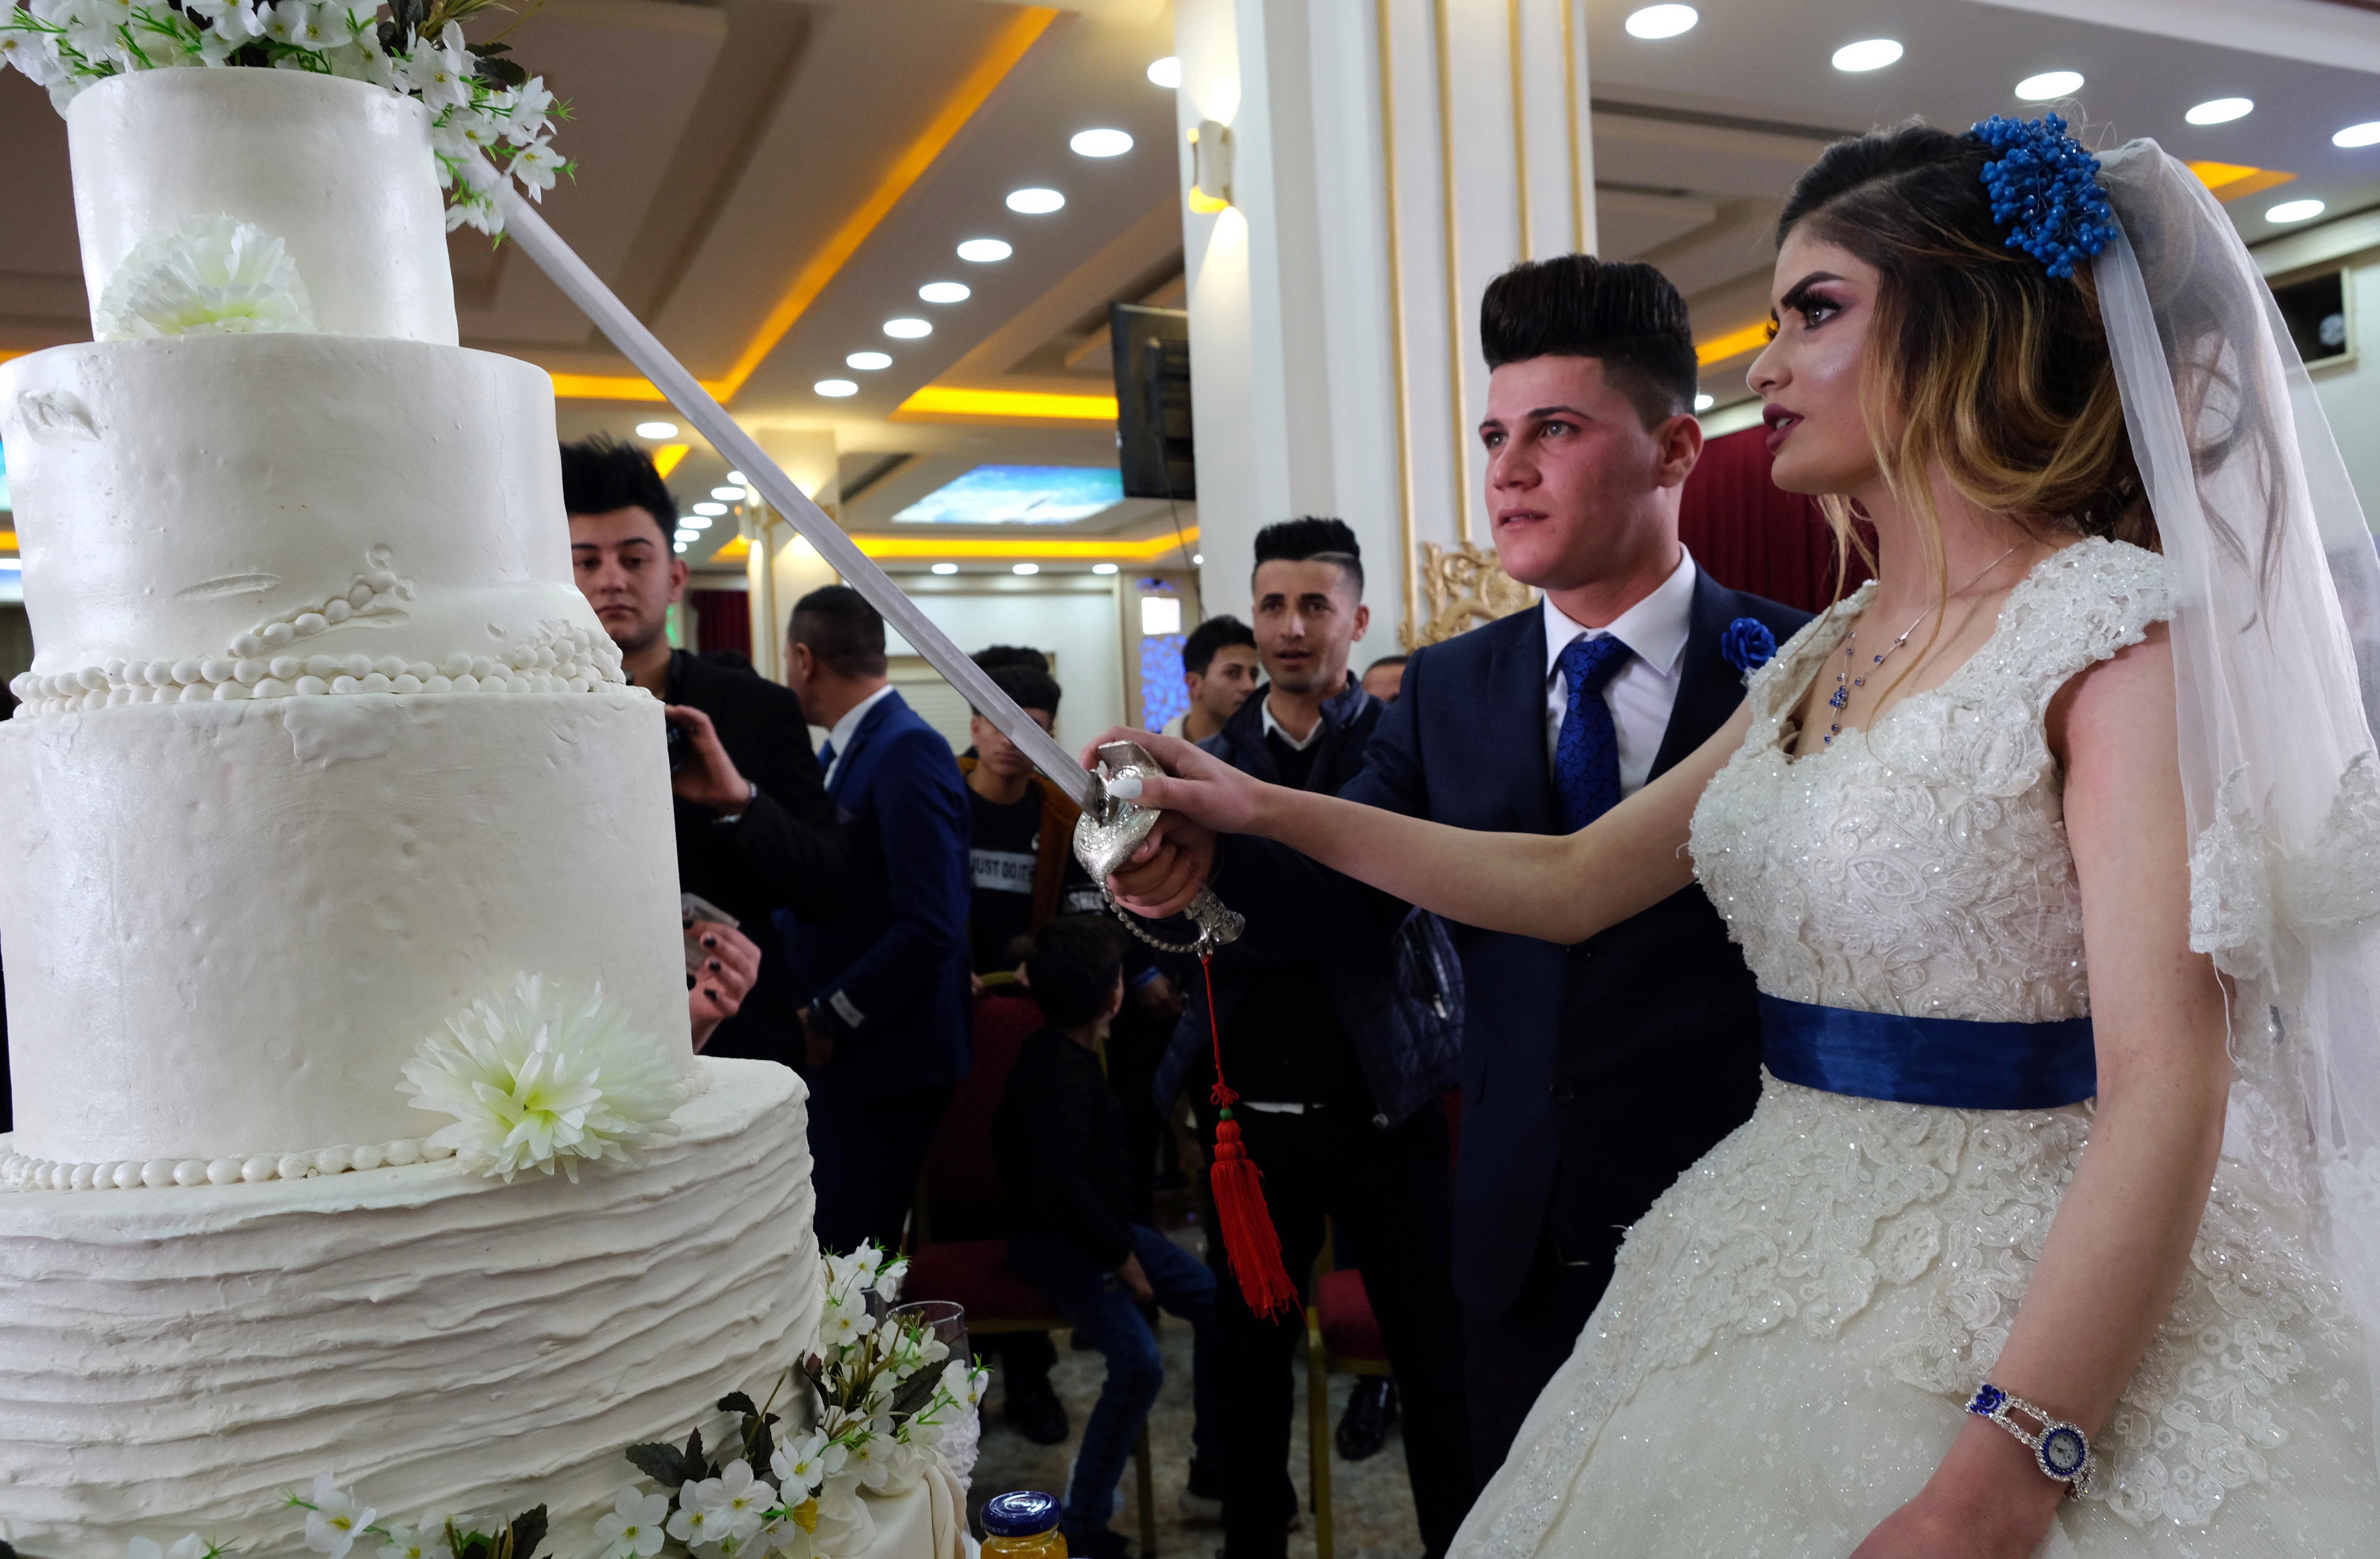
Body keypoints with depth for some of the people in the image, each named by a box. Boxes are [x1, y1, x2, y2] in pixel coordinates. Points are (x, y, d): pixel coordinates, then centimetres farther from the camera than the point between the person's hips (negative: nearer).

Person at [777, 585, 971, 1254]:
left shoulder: (909, 752, -17)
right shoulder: (841, 750, 11)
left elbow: (932, 926, -23)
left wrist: (832, 1019, -16)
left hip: (879, 1060, -8)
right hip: (829, 1049, 8)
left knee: (849, 1259, 0)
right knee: (821, 1249, 13)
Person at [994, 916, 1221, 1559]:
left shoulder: (1073, 1053, 7)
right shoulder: (1057, 1069, -23)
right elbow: (1060, 1184, -27)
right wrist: (1121, 1258, -20)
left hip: (1096, 1224, 10)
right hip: (1054, 1241, -10)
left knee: (1216, 1299, 3)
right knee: (1139, 1364, -25)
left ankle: (1213, 1457, 18)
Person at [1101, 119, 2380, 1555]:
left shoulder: (2120, 628, -14)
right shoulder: (1818, 664, 7)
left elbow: (2166, 1088, -21)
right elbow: (1574, 881, 9)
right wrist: (1269, 812, 7)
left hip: (2046, 1328, -7)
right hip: (1790, 1277, 7)